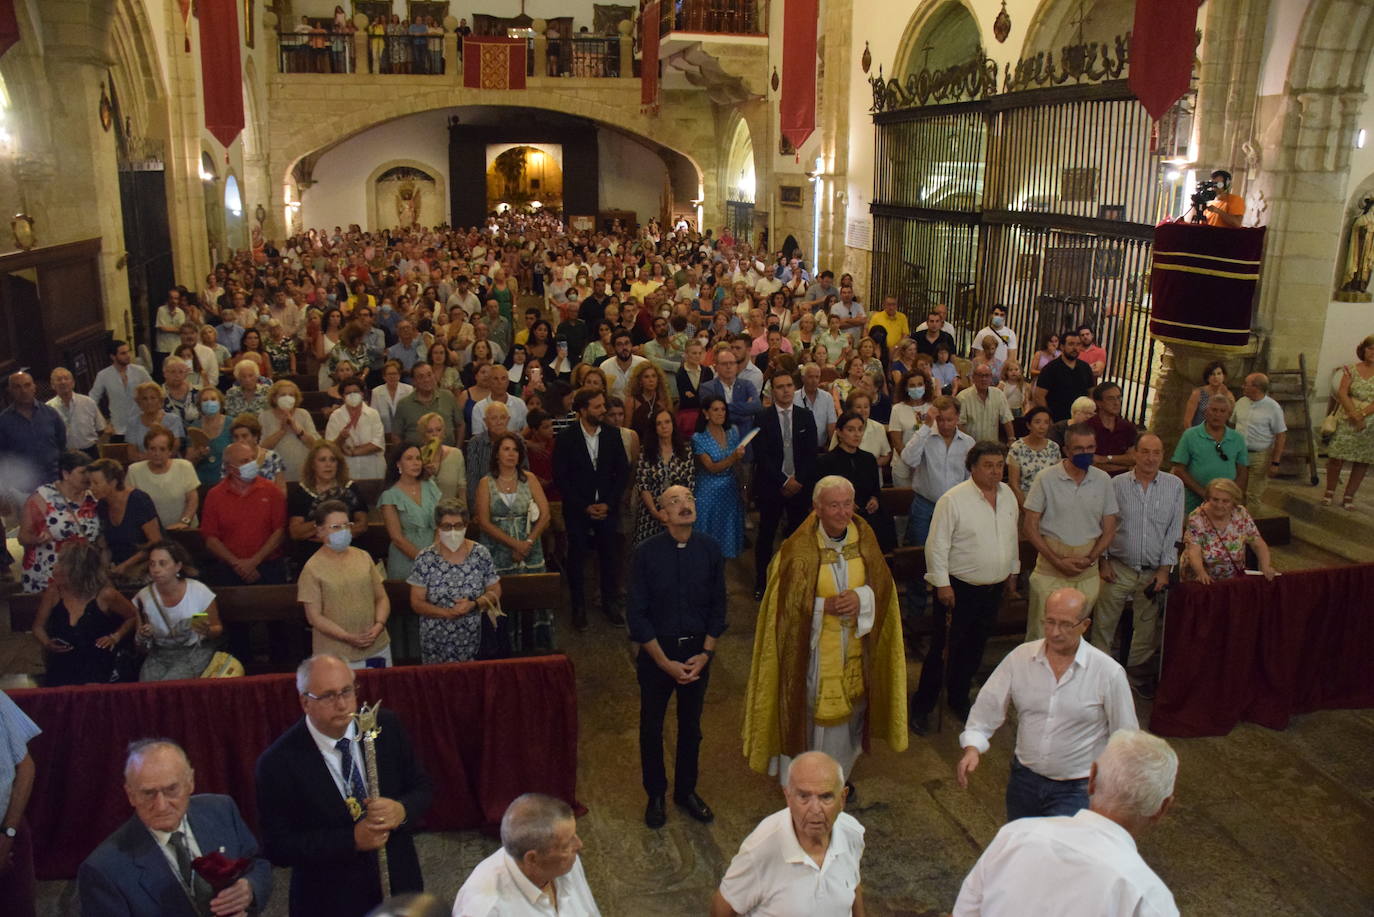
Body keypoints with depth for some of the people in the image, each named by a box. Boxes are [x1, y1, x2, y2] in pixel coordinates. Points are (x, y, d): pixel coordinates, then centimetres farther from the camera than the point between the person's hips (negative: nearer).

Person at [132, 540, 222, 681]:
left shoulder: (199, 591, -12)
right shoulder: (143, 597, -4)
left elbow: (218, 629, 0)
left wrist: (208, 631, -23)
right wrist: (142, 637, -15)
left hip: (195, 650, -3)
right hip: (159, 653, 3)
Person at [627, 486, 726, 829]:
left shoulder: (710, 550, -8)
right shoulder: (646, 553, -15)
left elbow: (718, 606, 1)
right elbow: (636, 614, -12)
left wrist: (706, 653, -7)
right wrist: (665, 662, -13)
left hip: (697, 651, 2)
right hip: (655, 652, -2)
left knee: (691, 725, 17)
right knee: (651, 726, 12)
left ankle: (687, 790, 37)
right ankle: (655, 795, 33)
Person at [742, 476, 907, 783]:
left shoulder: (864, 536, -5)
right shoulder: (799, 547, -19)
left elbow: (882, 582, 1)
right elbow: (786, 600, -14)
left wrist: (861, 596, -19)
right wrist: (825, 606, -23)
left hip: (853, 647, 4)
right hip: (812, 648, -4)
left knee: (848, 709, 17)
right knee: (807, 711, 7)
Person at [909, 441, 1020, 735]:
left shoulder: (1007, 495, 5)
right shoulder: (953, 499, -17)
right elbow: (937, 545, -16)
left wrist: (1013, 571, 21)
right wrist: (942, 584, -16)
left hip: (994, 588, 6)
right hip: (959, 589, -6)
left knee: (974, 649, 17)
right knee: (943, 649, 2)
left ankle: (959, 700, 34)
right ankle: (922, 706, 14)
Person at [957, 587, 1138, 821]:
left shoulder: (1109, 672, -12)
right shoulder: (1020, 657, -5)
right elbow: (987, 707, -3)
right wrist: (972, 748, -19)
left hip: (1077, 787, -3)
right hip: (1025, 777, 4)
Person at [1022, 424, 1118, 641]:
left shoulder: (1103, 480, 4)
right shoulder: (1046, 478, -5)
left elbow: (1109, 529, 8)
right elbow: (1031, 527, -5)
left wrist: (1090, 559, -7)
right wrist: (1058, 561, -11)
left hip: (1088, 570, 3)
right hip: (1051, 566, -2)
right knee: (1041, 630, -2)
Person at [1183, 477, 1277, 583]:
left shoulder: (1241, 515, -3)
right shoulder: (1196, 518, -12)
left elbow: (1259, 545, 2)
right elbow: (1194, 553, -21)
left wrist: (1266, 567, -17)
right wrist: (1201, 573, -40)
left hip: (1235, 580, 3)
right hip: (1204, 582, -3)